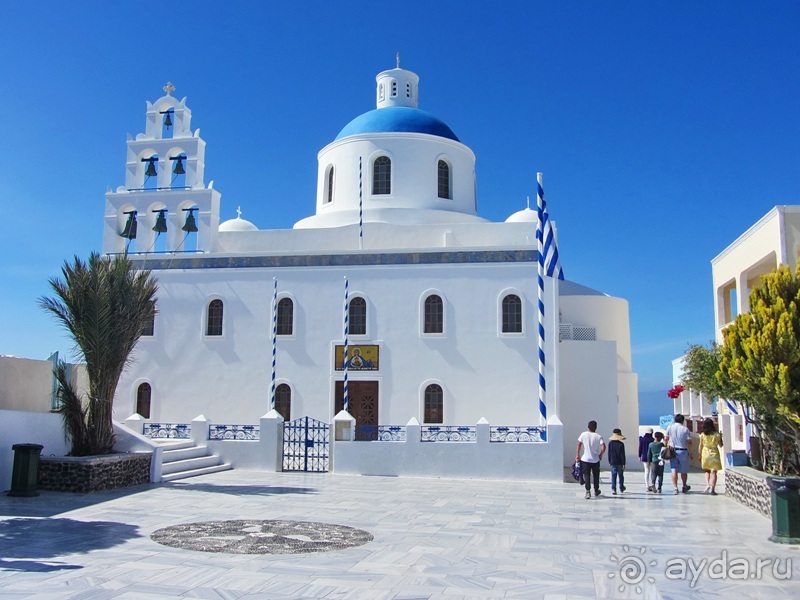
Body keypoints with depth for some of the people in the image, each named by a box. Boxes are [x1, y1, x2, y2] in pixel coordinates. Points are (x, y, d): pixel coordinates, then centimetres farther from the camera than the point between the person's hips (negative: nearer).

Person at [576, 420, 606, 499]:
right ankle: (596, 491, 31)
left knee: (586, 475, 0)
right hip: (595, 460, 1)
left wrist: (577, 455, 9)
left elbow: (579, 445, 0)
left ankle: (588, 492, -13)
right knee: (596, 476, 18)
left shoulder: (583, 434, -3)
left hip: (585, 459, 0)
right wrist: (601, 455, -1)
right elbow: (603, 447, -17)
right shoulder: (599, 436, -7)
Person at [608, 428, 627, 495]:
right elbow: (623, 455, -9)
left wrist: (609, 461, 14)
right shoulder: (621, 444, -10)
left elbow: (609, 453, 4)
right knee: (621, 475, 14)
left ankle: (613, 489, -11)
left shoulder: (610, 443, -2)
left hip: (613, 462, 1)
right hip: (619, 462, -1)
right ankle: (621, 489, 27)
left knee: (613, 475, 1)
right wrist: (623, 464, -5)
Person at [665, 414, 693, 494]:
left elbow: (666, 438, 1)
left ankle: (675, 487, -9)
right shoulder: (685, 429, -4)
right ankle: (684, 487, 29)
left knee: (674, 470, 0)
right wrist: (690, 453, 1)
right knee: (684, 471, 14)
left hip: (673, 451, 1)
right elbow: (689, 442, -6)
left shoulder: (670, 427, 2)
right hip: (683, 451, -1)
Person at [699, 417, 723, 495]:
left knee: (707, 471, 17)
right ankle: (712, 489, -3)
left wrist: (700, 456, 11)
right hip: (714, 454, -1)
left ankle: (707, 485, -2)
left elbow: (700, 446, 1)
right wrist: (721, 437, 20)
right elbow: (720, 445, 7)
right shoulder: (717, 434, -5)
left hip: (705, 453, 1)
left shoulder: (702, 435, -4)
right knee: (713, 472, 3)